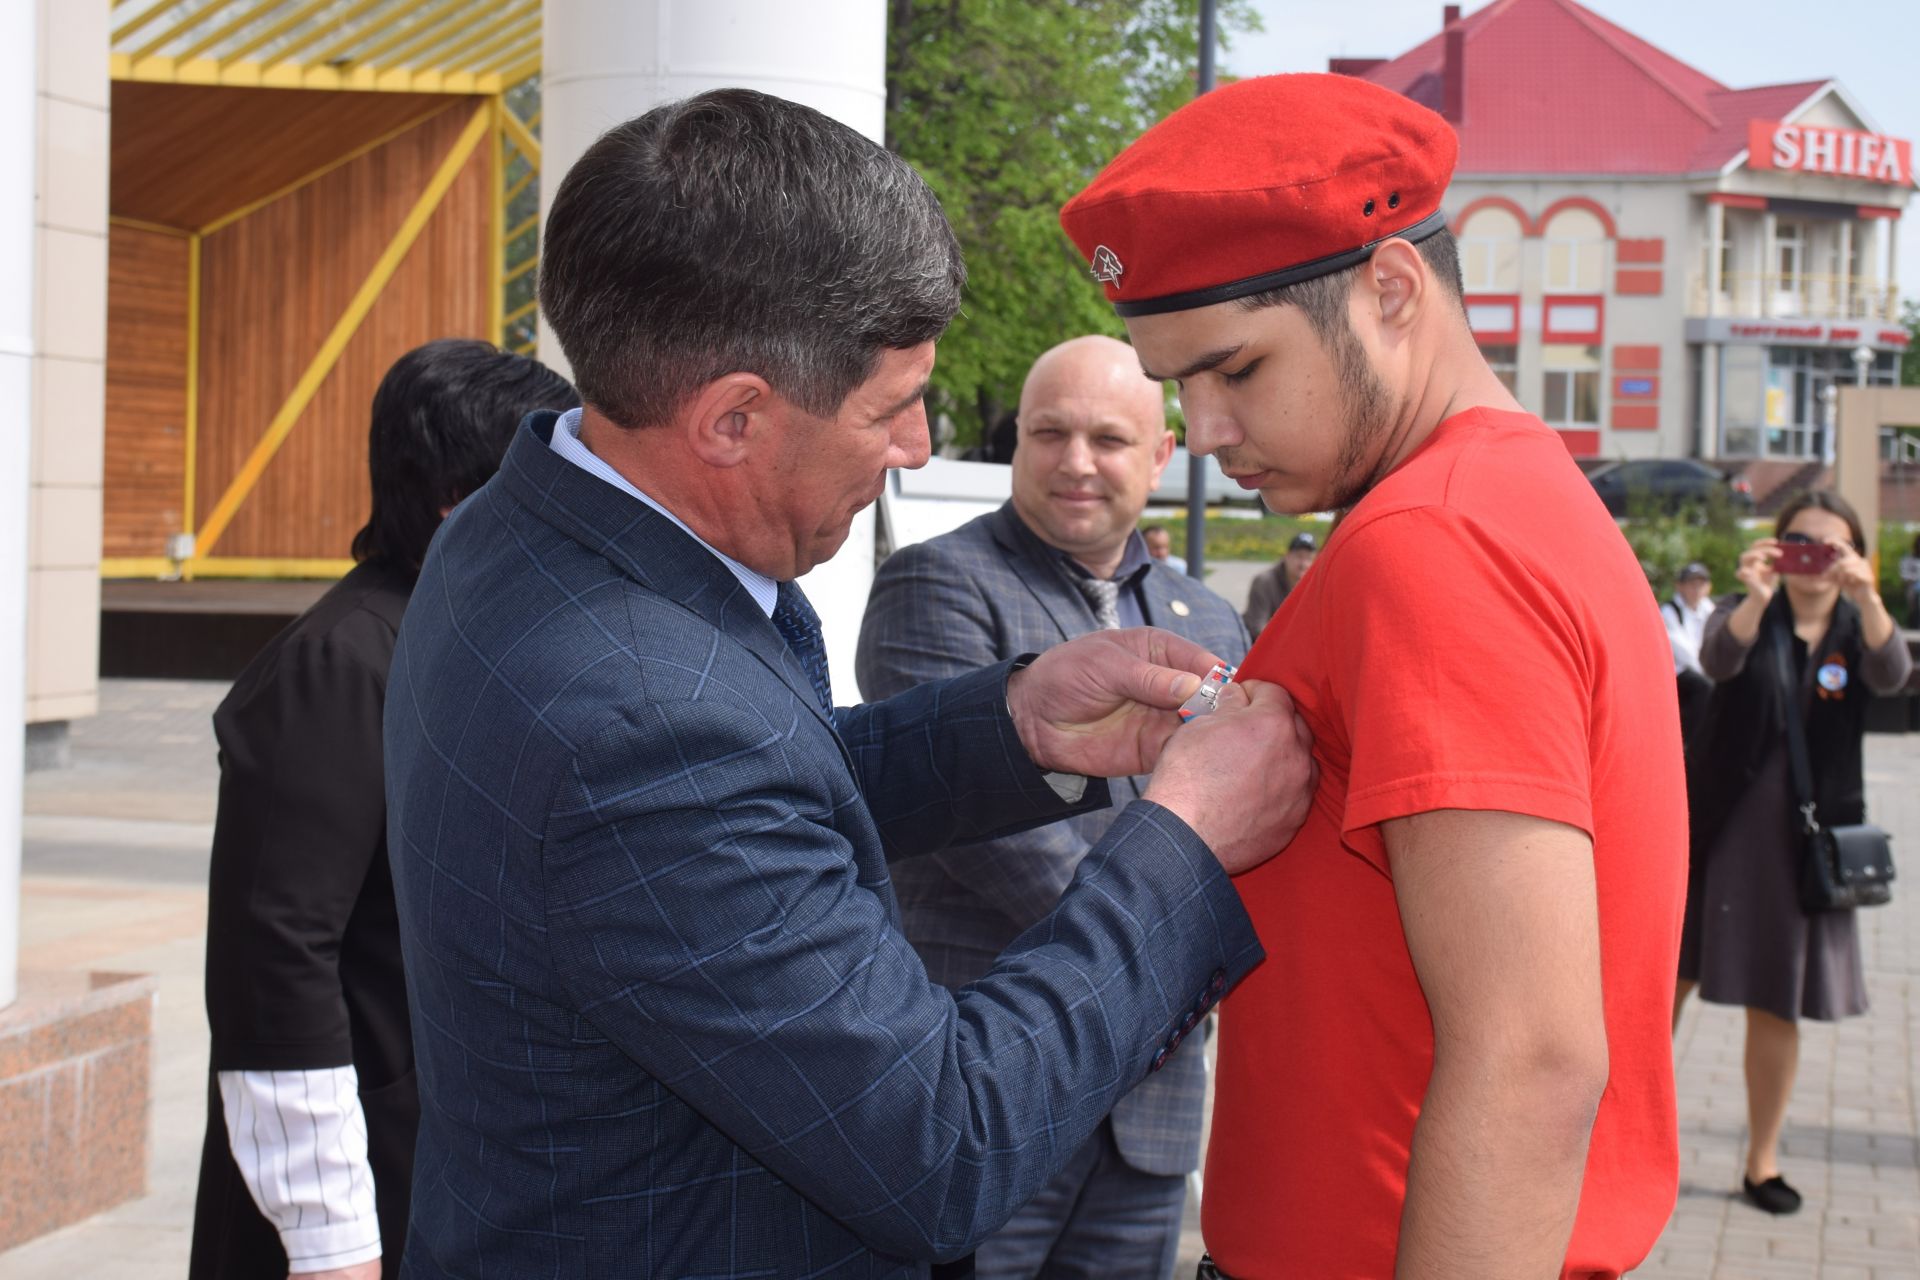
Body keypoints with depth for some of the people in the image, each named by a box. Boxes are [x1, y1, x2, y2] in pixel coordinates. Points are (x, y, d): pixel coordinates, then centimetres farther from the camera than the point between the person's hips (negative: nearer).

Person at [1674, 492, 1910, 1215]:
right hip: (1716, 833, -1)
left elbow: (1891, 674, -22)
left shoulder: (1857, 632, 1)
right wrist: (1756, 597, -47)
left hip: (1801, 847, 1)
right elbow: (1719, 658, -25)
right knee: (1667, 981, 4)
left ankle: (1762, 1162, 19)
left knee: (1776, 1007, 7)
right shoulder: (1749, 616, -2)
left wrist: (1868, 599, -43)